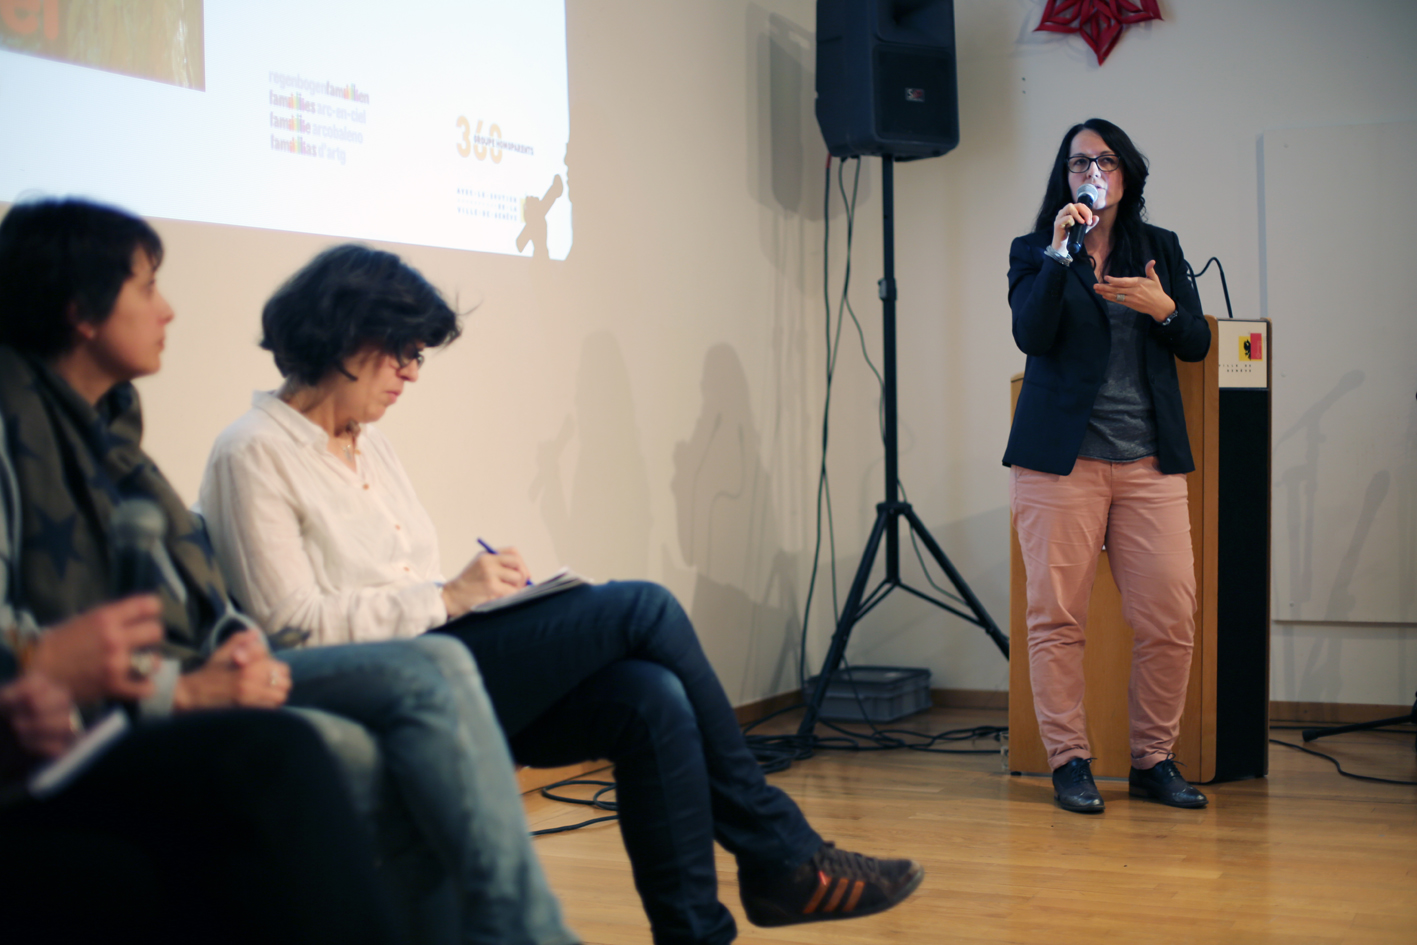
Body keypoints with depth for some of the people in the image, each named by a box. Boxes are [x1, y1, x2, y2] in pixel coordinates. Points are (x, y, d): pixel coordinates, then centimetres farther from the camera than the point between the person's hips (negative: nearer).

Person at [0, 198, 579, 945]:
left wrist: (235, 646, -2)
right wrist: (182, 689, -20)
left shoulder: (108, 416, 15)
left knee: (437, 668, -12)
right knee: (365, 758, -27)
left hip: (203, 670, 9)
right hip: (123, 712, -8)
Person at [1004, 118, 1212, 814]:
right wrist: (1060, 253, -15)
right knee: (1058, 617, -3)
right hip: (1061, 457, -2)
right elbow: (1031, 335, -9)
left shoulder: (1161, 249, 16)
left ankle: (1153, 760, 12)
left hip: (1150, 461, 3)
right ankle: (1070, 763, 7)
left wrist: (1163, 308, -7)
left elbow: (1197, 345, 12)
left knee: (1171, 619, -2)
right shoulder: (1034, 251, 8)